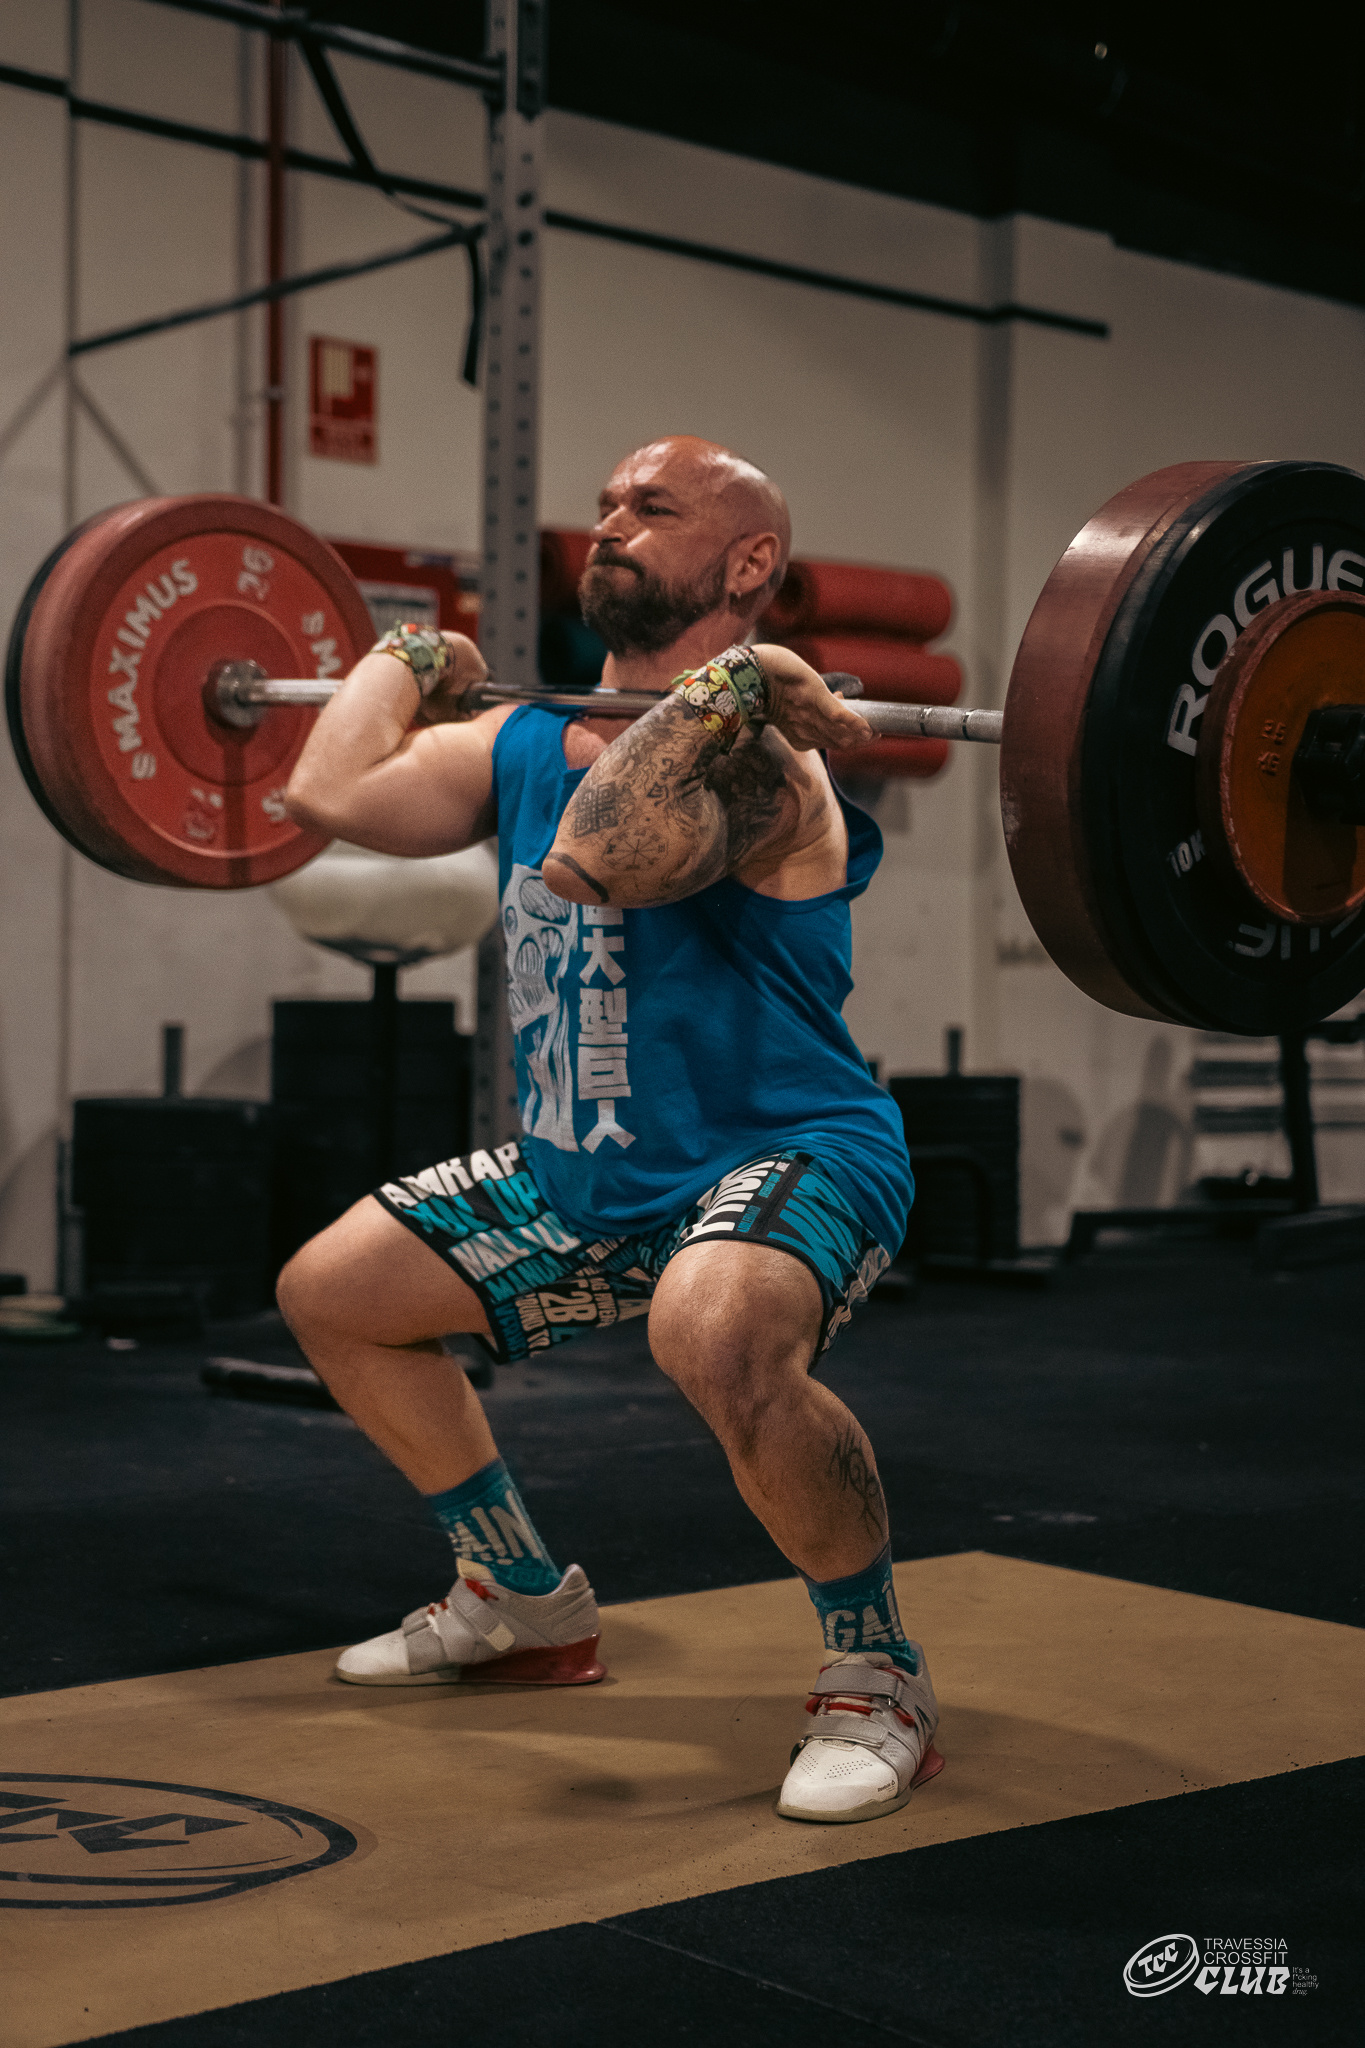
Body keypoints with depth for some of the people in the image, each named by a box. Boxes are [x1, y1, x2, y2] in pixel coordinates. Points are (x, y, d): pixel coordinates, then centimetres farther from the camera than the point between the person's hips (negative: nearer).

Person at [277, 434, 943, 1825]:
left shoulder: (757, 759, -21)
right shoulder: (527, 741, 5)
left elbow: (599, 855, -41)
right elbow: (331, 793, -8)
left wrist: (722, 683, -31)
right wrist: (412, 655, 6)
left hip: (782, 1161, -9)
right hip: (579, 1177, 9)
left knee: (716, 1338, -42)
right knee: (327, 1295, 17)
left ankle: (876, 1679, -16)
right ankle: (524, 1604, 30)